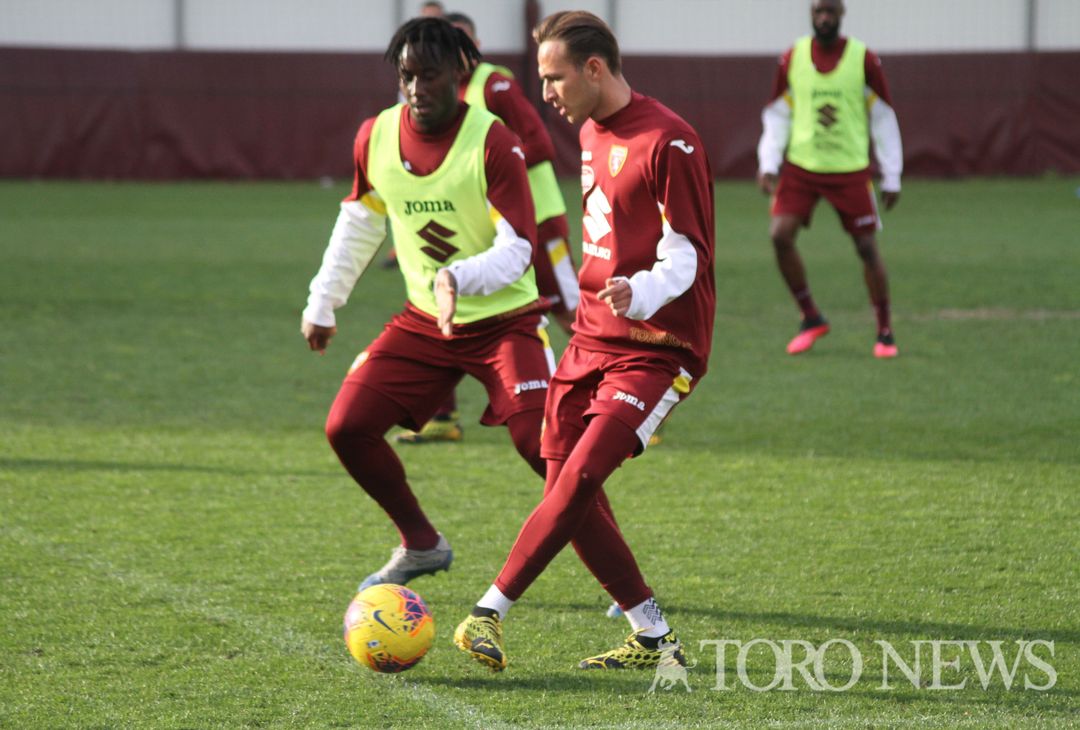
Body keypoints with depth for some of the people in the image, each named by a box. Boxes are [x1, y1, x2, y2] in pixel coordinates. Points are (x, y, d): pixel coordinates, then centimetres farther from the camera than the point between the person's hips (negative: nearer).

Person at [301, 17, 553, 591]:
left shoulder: (493, 142, -20)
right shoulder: (376, 137, -4)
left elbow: (518, 249, -23)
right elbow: (358, 224, 14)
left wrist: (460, 277, -41)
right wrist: (321, 305, 16)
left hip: (504, 318, -5)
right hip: (425, 321, 5)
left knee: (542, 446, -20)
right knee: (346, 427, -4)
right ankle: (421, 545, 17)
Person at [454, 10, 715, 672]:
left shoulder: (668, 142, -15)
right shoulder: (593, 133, 13)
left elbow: (685, 257, -18)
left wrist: (639, 295, -36)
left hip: (655, 350, -9)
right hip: (592, 339, 9)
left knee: (577, 481, -20)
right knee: (568, 491, 2)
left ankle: (490, 613, -20)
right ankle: (654, 639, 10)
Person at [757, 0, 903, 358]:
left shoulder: (863, 59, -4)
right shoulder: (792, 59, 2)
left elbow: (883, 119, 1)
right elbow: (777, 116, 10)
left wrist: (891, 178, 0)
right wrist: (768, 164, -3)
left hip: (850, 170, -2)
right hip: (800, 166, 2)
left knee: (867, 247, -1)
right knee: (780, 235, -13)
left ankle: (885, 332, 14)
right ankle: (811, 318, 4)